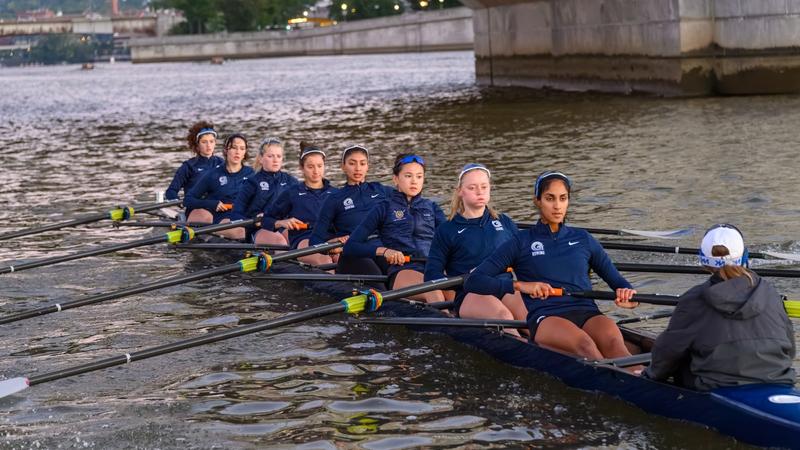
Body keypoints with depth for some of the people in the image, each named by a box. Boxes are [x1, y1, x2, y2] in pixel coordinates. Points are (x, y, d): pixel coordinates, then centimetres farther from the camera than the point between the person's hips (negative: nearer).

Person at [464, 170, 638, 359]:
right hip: (545, 318, -3)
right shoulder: (521, 243, 14)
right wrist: (520, 285, -6)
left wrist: (626, 293, -1)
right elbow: (473, 281, 8)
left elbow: (616, 280, 24)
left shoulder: (583, 239, 23)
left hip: (587, 314, 3)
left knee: (612, 340, -35)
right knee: (584, 344, -38)